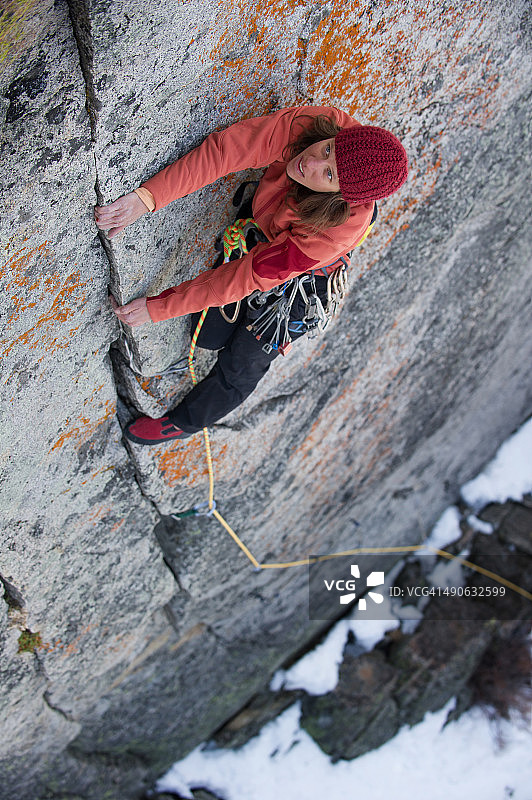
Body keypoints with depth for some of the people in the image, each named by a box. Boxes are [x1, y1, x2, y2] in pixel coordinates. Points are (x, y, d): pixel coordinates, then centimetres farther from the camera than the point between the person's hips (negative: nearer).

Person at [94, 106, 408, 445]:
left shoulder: (342, 227, -43)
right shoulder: (309, 124, -36)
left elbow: (252, 275, -38)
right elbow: (222, 150, -38)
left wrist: (158, 308, -32)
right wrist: (148, 197, -51)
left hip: (300, 283, -4)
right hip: (259, 233, 4)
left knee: (240, 366, 14)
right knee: (209, 336, 17)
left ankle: (185, 422, 44)